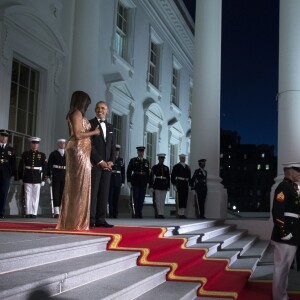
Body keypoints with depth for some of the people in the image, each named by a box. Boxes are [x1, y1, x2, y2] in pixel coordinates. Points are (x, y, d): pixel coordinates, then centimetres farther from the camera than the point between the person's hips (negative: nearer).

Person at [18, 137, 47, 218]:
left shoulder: (42, 155, 6)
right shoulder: (25, 154, 6)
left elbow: (44, 168, 5)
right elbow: (21, 166, 7)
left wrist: (43, 179, 0)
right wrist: (20, 177, 2)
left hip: (37, 178, 0)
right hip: (27, 178, 0)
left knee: (36, 196, 1)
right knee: (27, 196, 1)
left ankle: (34, 213, 7)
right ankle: (28, 213, 7)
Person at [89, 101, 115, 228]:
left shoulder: (110, 127, 19)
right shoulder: (90, 124, 1)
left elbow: (113, 146, 17)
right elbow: (90, 145, -8)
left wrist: (111, 161, 0)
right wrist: (100, 161, -12)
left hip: (107, 164, 5)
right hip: (94, 163, -5)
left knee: (104, 192, 2)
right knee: (93, 192, -7)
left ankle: (100, 219, 4)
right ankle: (90, 219, -5)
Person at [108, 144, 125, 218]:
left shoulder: (121, 160, 10)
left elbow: (123, 172, 10)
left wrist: (123, 182, 4)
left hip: (118, 180, 2)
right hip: (110, 180, -2)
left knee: (116, 197, 4)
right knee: (110, 197, -4)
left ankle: (115, 214, 9)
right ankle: (111, 213, 0)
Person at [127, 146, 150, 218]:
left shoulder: (146, 161, 13)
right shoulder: (133, 160, 4)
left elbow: (148, 172, 12)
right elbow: (129, 171, 1)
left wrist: (148, 182, 6)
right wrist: (129, 181, -5)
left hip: (143, 183, 3)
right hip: (135, 182, -3)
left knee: (141, 199, 4)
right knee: (136, 199, -4)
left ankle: (139, 214, 13)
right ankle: (137, 214, 0)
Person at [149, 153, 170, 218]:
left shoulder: (166, 168, 12)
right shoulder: (154, 167, 2)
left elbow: (168, 178, 12)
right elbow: (151, 177, 0)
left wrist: (168, 186, 6)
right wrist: (151, 186, -6)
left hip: (164, 186, 3)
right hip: (157, 185, -3)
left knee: (163, 201, 4)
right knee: (158, 201, -6)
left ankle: (162, 214, 8)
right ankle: (160, 213, -7)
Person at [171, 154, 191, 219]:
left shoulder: (187, 167, 17)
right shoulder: (176, 166, 2)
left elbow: (189, 177, 20)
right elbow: (172, 176, -2)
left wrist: (189, 185, 12)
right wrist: (174, 185, -9)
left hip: (186, 185, 5)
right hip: (179, 184, -5)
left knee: (185, 200, 4)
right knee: (179, 199, -6)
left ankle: (183, 213, 9)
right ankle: (180, 214, -3)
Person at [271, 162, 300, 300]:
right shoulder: (284, 187, -15)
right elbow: (277, 212, -23)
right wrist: (284, 233, -22)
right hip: (285, 236, -10)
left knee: (285, 267, 17)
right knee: (281, 267, 0)